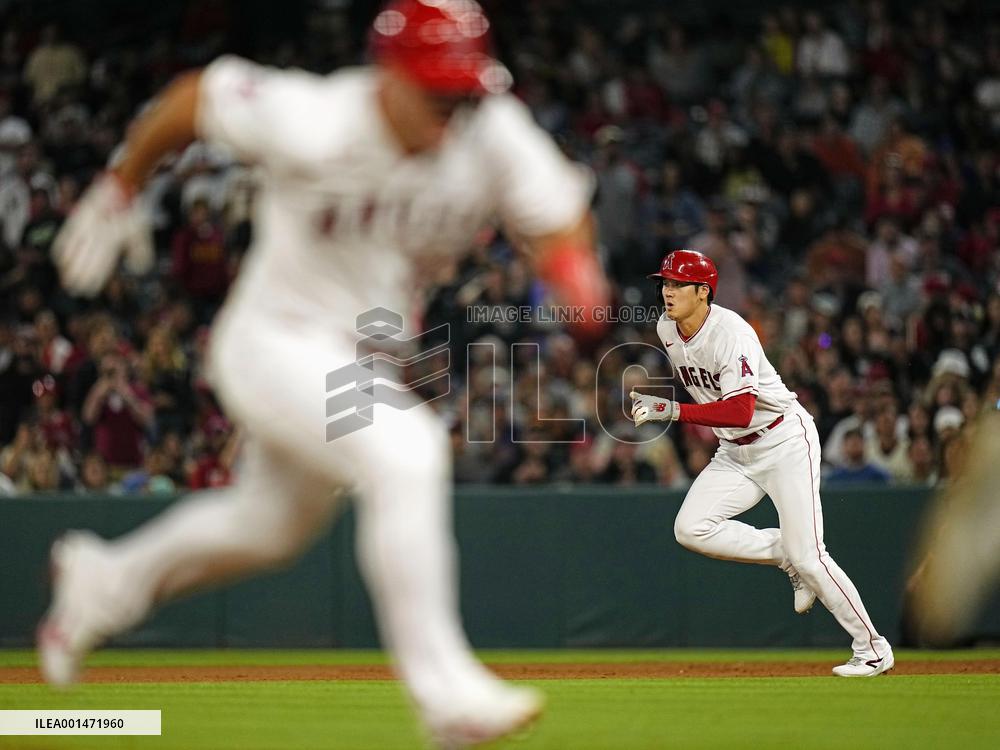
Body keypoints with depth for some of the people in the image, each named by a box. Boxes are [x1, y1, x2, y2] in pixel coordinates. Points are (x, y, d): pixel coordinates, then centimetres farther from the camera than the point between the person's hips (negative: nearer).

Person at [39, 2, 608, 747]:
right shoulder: (313, 123, -26)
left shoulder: (494, 134, -16)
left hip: (367, 357, 7)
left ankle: (106, 580, 50)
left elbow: (559, 215, -10)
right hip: (276, 343, -7)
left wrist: (576, 272, -34)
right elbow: (192, 95, -12)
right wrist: (119, 190, -1)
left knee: (272, 526, 25)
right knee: (404, 451, -31)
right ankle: (444, 689, -29)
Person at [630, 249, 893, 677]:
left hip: (785, 440, -8)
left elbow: (740, 412, -35)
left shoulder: (731, 334, -26)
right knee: (691, 529, -13)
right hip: (735, 453, 8)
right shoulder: (666, 328, -1)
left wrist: (673, 411, -41)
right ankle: (785, 554, 7)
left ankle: (872, 649, 1)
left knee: (807, 556, -12)